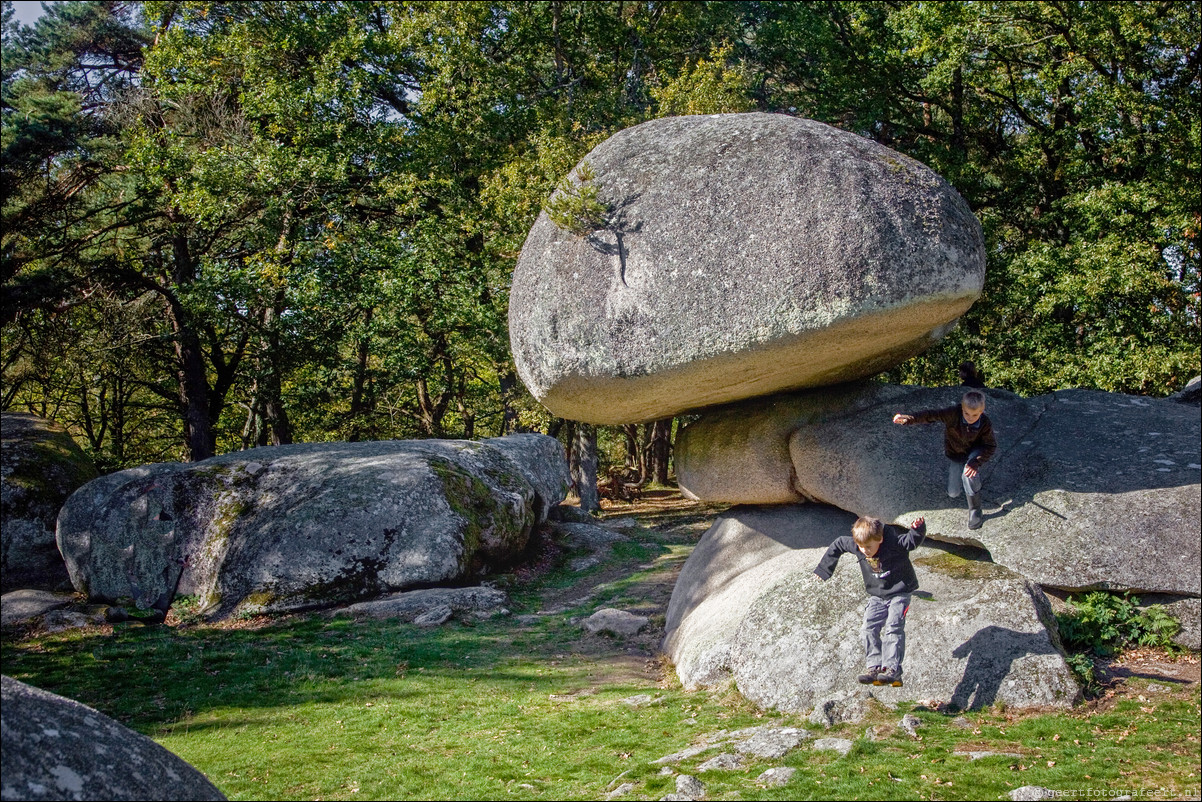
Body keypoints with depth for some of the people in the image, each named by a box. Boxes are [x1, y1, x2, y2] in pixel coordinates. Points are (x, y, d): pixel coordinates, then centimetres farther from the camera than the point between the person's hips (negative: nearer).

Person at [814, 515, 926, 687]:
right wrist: (824, 570, 15)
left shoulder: (894, 542, -25)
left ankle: (892, 669, -25)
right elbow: (838, 545, 7)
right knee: (869, 629, -7)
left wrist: (918, 530, -53)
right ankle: (874, 667, -6)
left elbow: (912, 541, -29)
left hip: (899, 592, -6)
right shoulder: (855, 545, -10)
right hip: (876, 596, 6)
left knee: (893, 628, -20)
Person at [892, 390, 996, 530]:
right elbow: (931, 415, -43)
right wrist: (908, 418, -60)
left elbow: (991, 446, -17)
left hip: (975, 451, -2)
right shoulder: (953, 414, -33)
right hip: (955, 454, 2)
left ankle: (975, 513, -15)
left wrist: (976, 462, -32)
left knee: (970, 474, -34)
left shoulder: (985, 424, -28)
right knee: (953, 493, 5)